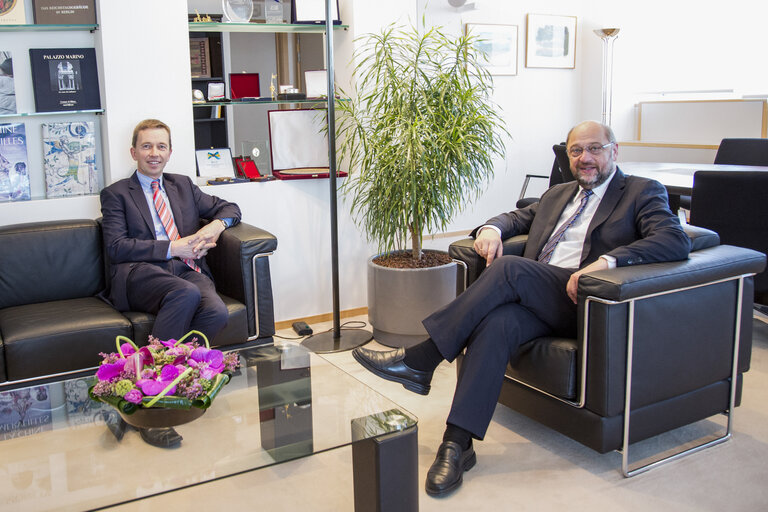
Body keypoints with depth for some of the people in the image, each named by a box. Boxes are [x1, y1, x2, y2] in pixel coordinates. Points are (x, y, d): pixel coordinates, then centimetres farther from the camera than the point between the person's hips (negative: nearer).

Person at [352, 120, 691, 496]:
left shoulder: (643, 193, 9)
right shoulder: (558, 194, 29)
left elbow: (676, 240, -8)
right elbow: (518, 217, 33)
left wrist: (607, 260, -24)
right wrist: (491, 228, 6)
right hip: (532, 296, 5)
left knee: (509, 268, -29)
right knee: (497, 322, -30)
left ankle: (419, 361, -24)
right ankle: (457, 443, -32)